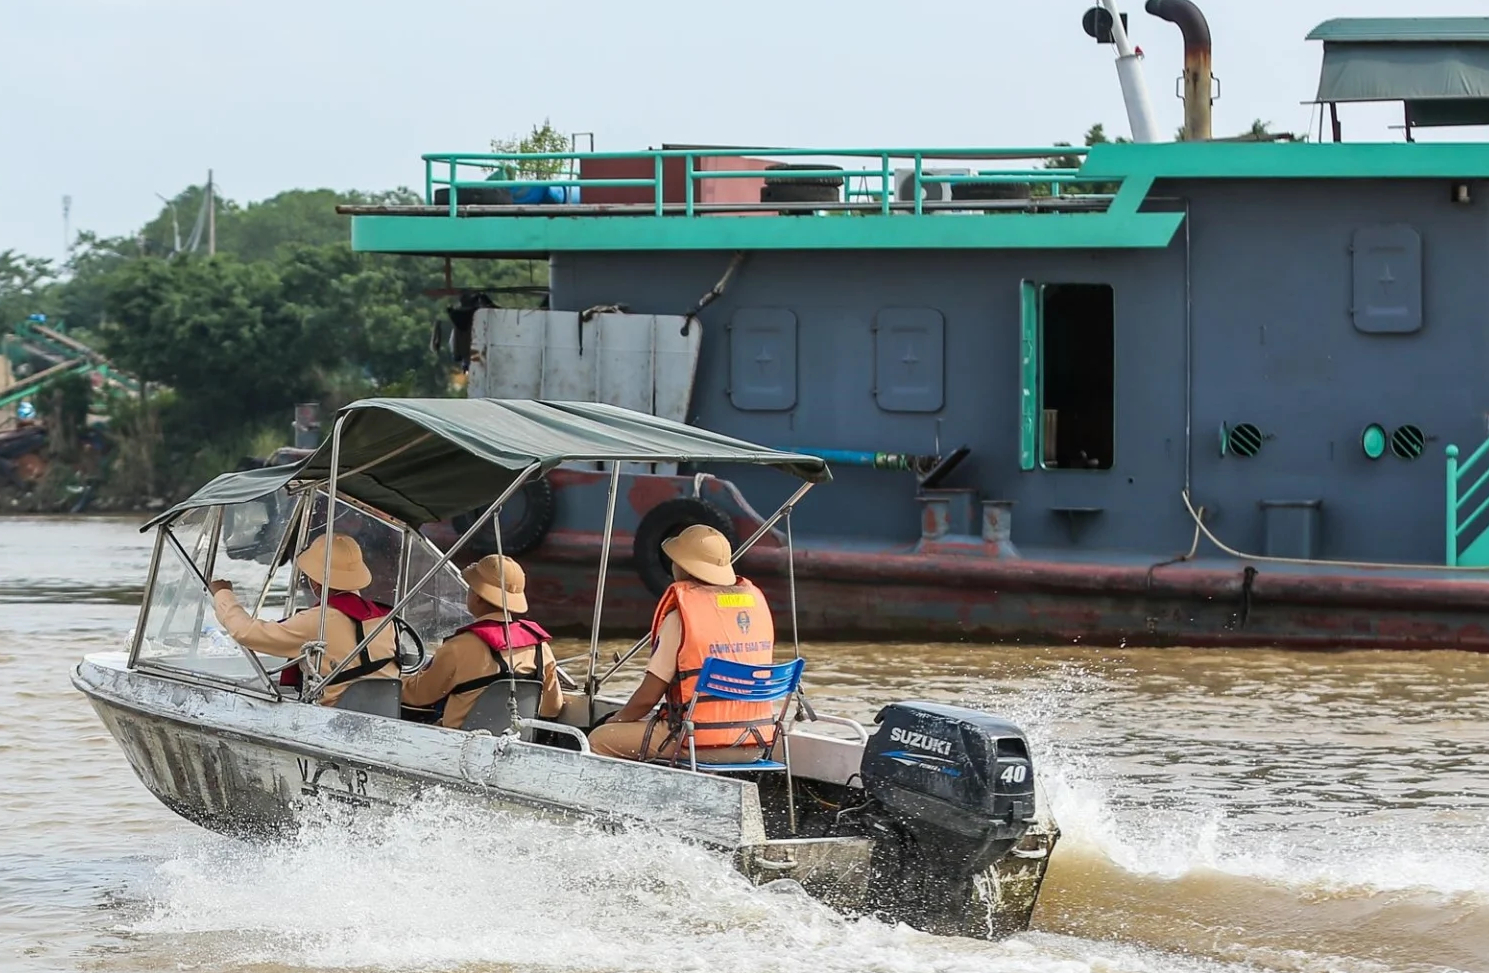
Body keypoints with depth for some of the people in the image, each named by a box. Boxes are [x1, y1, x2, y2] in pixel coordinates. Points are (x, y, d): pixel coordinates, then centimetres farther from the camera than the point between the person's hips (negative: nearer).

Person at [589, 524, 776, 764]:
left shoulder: (682, 613, -10)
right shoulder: (756, 600, 8)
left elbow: (648, 696, -7)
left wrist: (615, 722, 13)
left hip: (703, 744, -7)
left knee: (599, 740, 5)